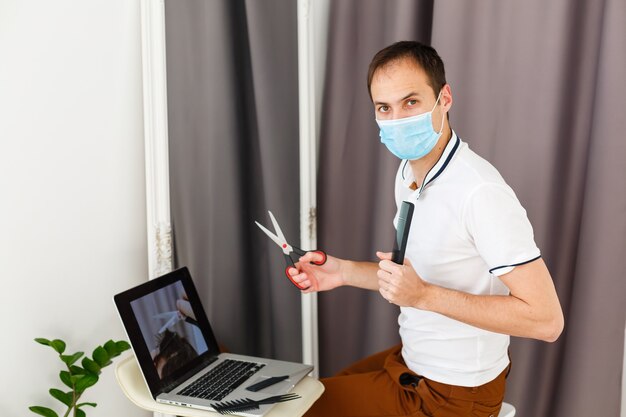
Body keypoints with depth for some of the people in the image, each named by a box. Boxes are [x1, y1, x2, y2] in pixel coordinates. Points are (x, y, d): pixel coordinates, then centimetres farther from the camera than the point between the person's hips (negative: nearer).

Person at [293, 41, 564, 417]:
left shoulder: (480, 192, -28)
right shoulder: (409, 172, 2)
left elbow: (546, 319, -27)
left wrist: (424, 295, -30)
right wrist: (344, 271, 0)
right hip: (411, 359, 8)